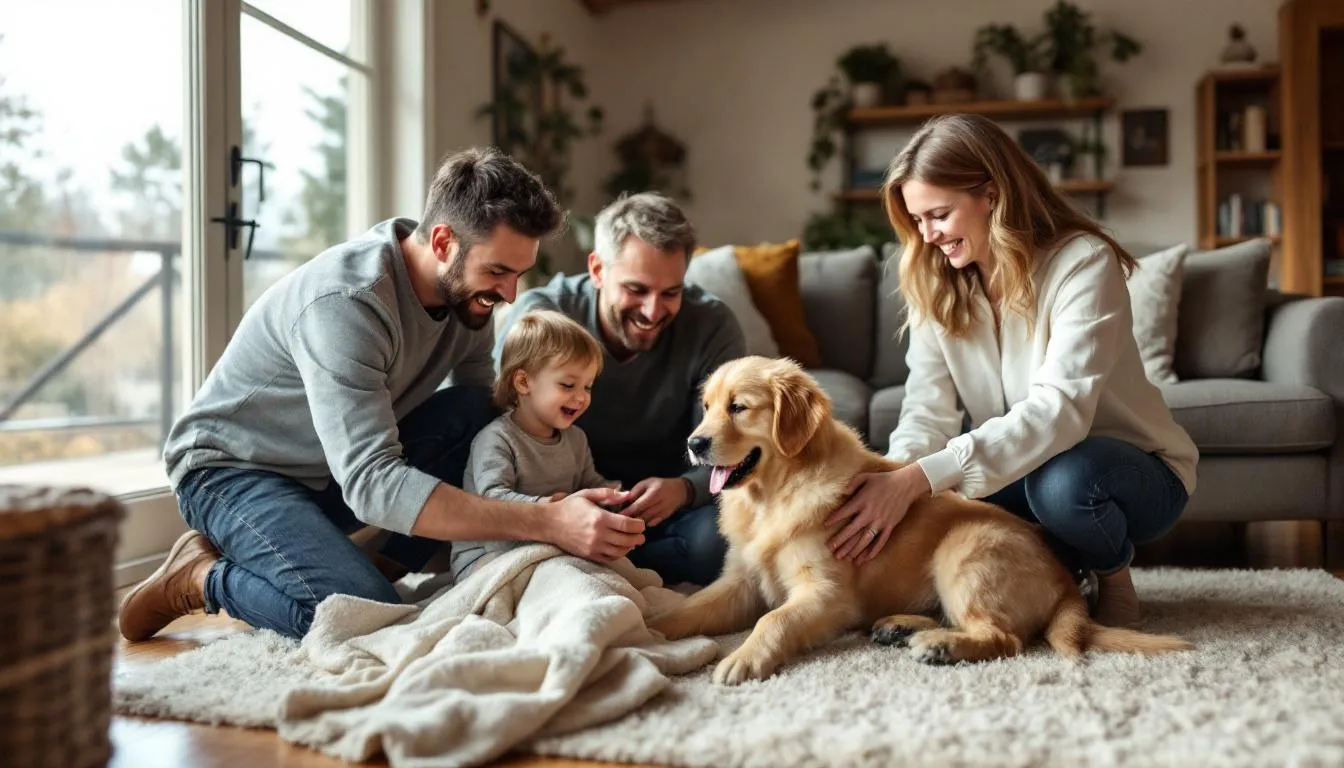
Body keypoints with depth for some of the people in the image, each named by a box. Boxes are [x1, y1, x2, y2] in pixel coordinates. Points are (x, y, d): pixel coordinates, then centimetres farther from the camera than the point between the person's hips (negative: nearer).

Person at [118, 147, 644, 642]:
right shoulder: (346, 302, -32)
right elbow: (372, 484, -40)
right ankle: (203, 577, -2)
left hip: (333, 474, 7)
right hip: (232, 470, -7)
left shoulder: (466, 292, -8)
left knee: (475, 411, -17)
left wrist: (556, 495, -27)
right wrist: (547, 523, -46)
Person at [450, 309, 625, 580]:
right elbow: (493, 498, -26)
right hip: (486, 554, -7)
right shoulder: (496, 440, -14)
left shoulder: (575, 438, 14)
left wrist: (615, 491, -1)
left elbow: (589, 484, 23)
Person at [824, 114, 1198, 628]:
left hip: (1136, 470, -5)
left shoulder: (1083, 262, -23)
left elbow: (1059, 409, -35)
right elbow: (928, 410, -14)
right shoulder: (933, 284, -5)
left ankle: (1113, 577, -4)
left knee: (1061, 480, -38)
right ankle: (1059, 566, 4)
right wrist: (892, 480, -37)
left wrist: (921, 477, -45)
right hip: (1023, 467, 5)